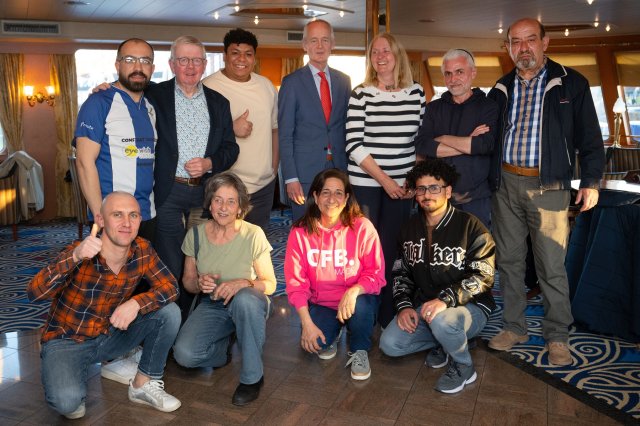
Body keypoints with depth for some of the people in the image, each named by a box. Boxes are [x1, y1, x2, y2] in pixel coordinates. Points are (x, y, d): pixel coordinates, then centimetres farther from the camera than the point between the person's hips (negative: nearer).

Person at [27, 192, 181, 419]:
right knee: (68, 401, -30)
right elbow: (34, 293, -34)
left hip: (111, 334, 4)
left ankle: (144, 384, 3)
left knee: (169, 312, -16)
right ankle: (70, 385, 8)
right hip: (67, 340, -4)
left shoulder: (142, 250, -12)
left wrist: (136, 303, -30)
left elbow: (170, 286, -11)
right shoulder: (79, 253, -24)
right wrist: (74, 257, -50)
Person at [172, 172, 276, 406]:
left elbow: (270, 284, -10)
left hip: (249, 306, -2)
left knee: (244, 298, -40)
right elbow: (187, 281, 6)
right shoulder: (196, 234, -6)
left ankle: (252, 377, -17)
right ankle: (225, 343, 12)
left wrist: (243, 283, -31)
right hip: (212, 307, 2)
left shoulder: (253, 234, -15)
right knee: (184, 354, -24)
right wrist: (200, 283, -18)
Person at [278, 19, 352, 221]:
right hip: (305, 172, -3)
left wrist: (349, 167, 6)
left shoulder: (344, 80, 10)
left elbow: (346, 125, 13)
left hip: (339, 168, 4)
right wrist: (290, 178, -11)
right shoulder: (292, 82, -2)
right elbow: (284, 134, -4)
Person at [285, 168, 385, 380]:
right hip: (320, 304, 1)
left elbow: (376, 274, -14)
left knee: (360, 307, -34)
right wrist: (306, 323, -16)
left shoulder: (362, 227, -14)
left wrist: (354, 291, -34)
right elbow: (296, 283, -8)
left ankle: (359, 351, 1)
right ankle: (332, 335, 16)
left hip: (356, 299, -1)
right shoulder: (300, 232, -10)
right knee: (316, 344, -25)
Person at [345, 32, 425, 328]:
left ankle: (388, 316, 20)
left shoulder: (416, 93, 7)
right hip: (365, 182, -2)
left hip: (401, 186, 2)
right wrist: (383, 179, -12)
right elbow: (354, 145, -7)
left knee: (392, 249, 5)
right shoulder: (361, 94, -2)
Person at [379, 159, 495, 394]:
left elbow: (483, 276, -18)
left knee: (441, 320, -39)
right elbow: (401, 272, 9)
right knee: (389, 344, -16)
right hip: (423, 306, 5)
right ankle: (443, 343, 11)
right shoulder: (410, 228, 7)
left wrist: (445, 299, -31)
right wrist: (404, 306, -9)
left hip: (469, 307, -5)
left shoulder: (470, 225, -11)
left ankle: (463, 367, -6)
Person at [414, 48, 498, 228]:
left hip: (476, 198, -2)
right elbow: (421, 146, -7)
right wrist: (469, 144, -11)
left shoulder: (488, 106, 1)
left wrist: (443, 139, -8)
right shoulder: (434, 108, 9)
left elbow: (486, 144, -17)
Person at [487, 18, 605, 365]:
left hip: (548, 186, -3)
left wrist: (591, 180, -3)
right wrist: (489, 178, 7)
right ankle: (514, 327, 22)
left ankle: (557, 336, 14)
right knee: (509, 261, 8)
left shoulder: (570, 83, 4)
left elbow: (589, 136, 3)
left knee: (552, 266, -1)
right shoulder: (501, 89, 12)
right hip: (505, 184, 4)